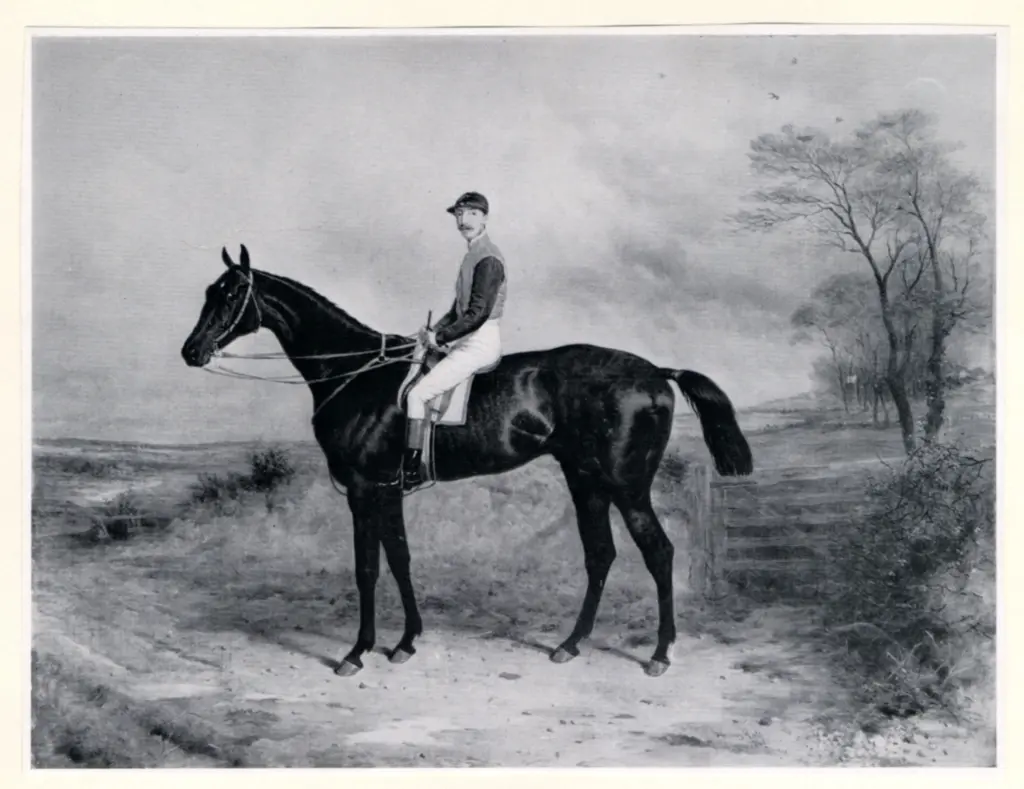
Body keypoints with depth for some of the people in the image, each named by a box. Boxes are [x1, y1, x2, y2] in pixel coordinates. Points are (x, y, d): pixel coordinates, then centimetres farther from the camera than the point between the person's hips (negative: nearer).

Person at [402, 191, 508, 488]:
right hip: (468, 340, 10)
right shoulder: (473, 253, 14)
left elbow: (478, 313, -23)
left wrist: (440, 338, -15)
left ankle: (411, 473, -8)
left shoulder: (487, 259, -17)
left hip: (480, 344, -10)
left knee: (417, 395, -12)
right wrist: (436, 330, 7)